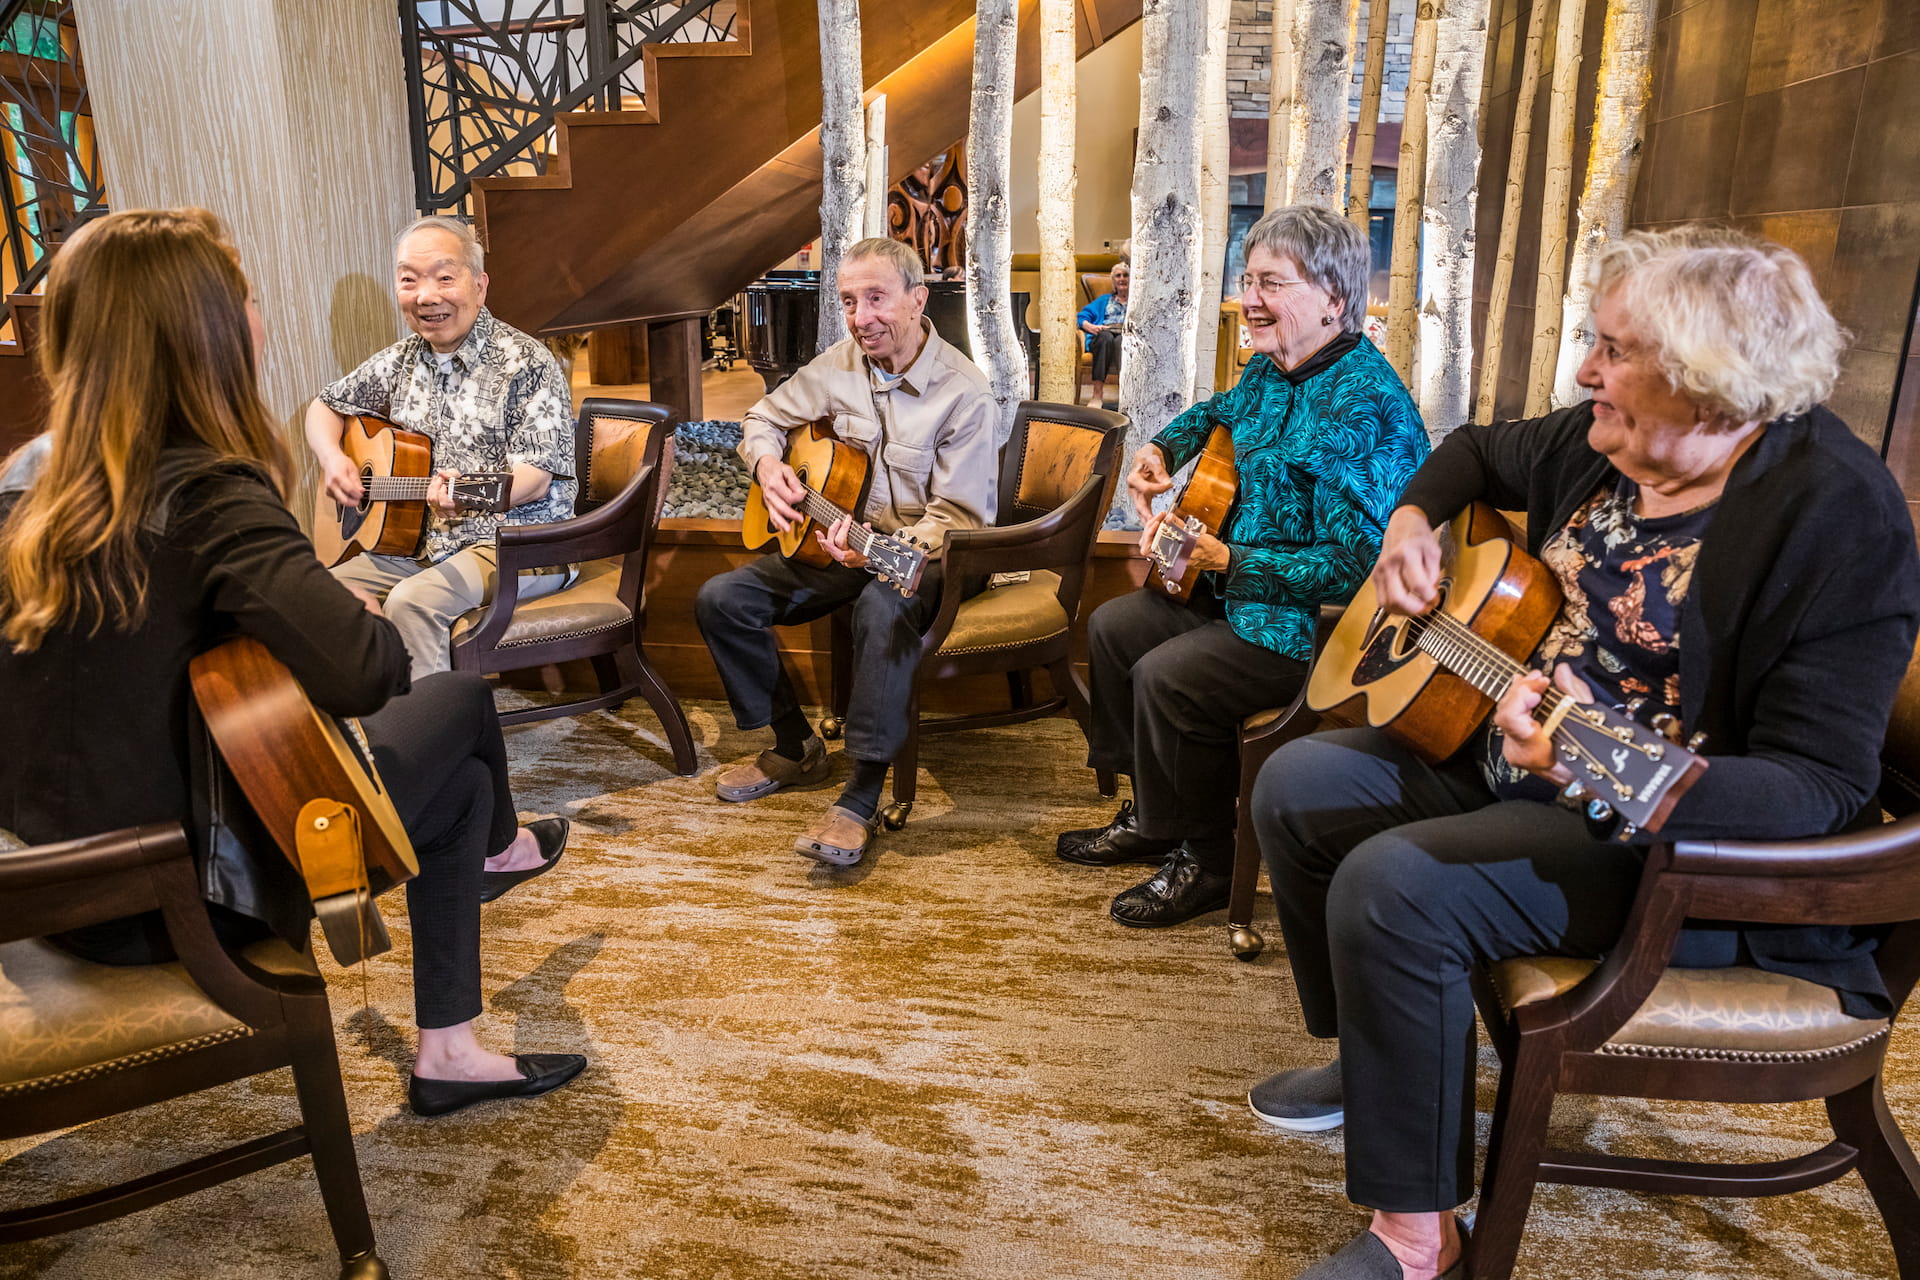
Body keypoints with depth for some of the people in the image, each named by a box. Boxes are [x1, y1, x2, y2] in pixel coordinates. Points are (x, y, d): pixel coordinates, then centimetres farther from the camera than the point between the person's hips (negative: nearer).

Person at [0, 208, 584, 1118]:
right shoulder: (207, 497, -25)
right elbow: (362, 671, -39)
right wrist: (384, 623, -14)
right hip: (181, 895, -8)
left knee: (457, 777, 23)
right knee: (460, 700, 15)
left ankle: (449, 1054, 37)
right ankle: (495, 849, 47)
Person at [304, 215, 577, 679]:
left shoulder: (525, 362, -10)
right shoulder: (402, 361, 10)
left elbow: (537, 476, -17)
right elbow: (326, 406, 25)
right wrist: (332, 457, 3)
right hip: (424, 543, 7)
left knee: (413, 599, -31)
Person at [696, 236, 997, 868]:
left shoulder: (963, 393, -15)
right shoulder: (839, 365, 1)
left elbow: (959, 516, -18)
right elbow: (763, 419, 17)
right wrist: (766, 464, -8)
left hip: (917, 553, -6)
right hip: (837, 537, 6)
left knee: (885, 608, -40)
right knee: (720, 599, -9)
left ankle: (861, 797, -32)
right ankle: (797, 749, 6)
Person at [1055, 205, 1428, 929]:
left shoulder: (1359, 407, -26)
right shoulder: (1271, 368, 5)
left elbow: (1354, 566, -31)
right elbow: (1220, 412, 31)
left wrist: (1227, 560, -28)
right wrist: (1162, 451, 12)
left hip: (1314, 626, -11)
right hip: (1237, 595, 11)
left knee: (1165, 678, -25)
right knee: (1113, 626, 13)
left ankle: (1203, 862, -1)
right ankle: (1151, 815, 25)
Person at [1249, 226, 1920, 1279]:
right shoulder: (1602, 444, 1)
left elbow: (1823, 785, -27)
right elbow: (1478, 452, 24)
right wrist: (1413, 521, 3)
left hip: (1685, 845, -9)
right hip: (1509, 755, 9)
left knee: (1393, 886, -29)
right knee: (1297, 785, 1)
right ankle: (1377, 1058, 20)